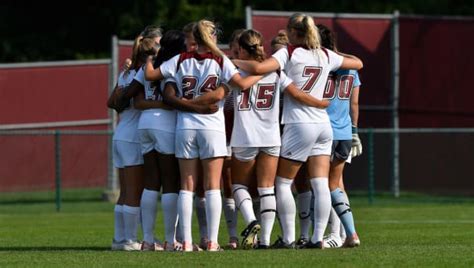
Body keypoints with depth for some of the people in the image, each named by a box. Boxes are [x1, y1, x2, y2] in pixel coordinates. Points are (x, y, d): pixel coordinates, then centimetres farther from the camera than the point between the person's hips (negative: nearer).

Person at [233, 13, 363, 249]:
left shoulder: (290, 53, -6)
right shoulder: (325, 56, 10)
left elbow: (259, 68, -20)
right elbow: (357, 63, 23)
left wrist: (233, 62, -7)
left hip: (299, 125, -5)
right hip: (323, 124, 5)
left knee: (282, 183, 4)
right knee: (320, 184, 1)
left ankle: (288, 238, -1)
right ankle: (318, 237, -4)